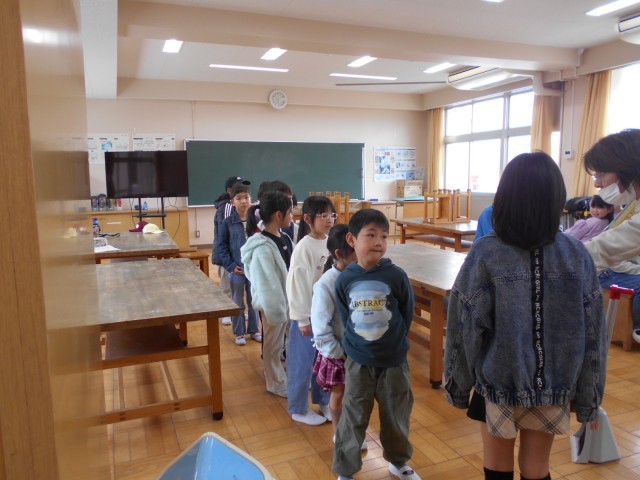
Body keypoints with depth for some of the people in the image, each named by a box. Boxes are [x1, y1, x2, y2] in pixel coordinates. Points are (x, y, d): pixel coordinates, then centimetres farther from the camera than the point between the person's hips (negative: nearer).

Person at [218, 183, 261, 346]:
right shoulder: (227, 223, -6)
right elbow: (222, 246, -2)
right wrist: (230, 265, -10)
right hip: (236, 269, -1)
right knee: (238, 303, 12)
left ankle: (254, 330, 30)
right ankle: (239, 333, 25)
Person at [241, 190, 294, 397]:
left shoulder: (284, 239, 1)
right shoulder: (263, 248, -25)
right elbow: (267, 284, -23)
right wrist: (275, 309, -18)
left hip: (288, 300, 8)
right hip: (273, 303, -8)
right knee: (273, 345, 13)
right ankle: (276, 384, 32)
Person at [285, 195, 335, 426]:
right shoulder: (304, 248, -19)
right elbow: (298, 286, -17)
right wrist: (303, 319, -15)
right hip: (308, 315, -6)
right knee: (303, 362, 9)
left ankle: (324, 402, 38)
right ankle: (299, 409, 26)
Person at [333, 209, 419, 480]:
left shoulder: (396, 276, -14)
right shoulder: (344, 280, -9)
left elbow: (408, 314, -1)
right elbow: (345, 316, 4)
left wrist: (393, 340, 7)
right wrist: (358, 341, 2)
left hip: (394, 360, 0)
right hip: (358, 361, 0)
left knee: (396, 417, 18)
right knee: (353, 419, 11)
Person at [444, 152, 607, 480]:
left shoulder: (484, 254, -18)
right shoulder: (578, 255, -9)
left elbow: (465, 328, -14)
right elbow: (592, 334, -4)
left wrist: (458, 384, 0)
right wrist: (587, 397, 8)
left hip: (498, 380, -2)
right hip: (554, 383, 3)